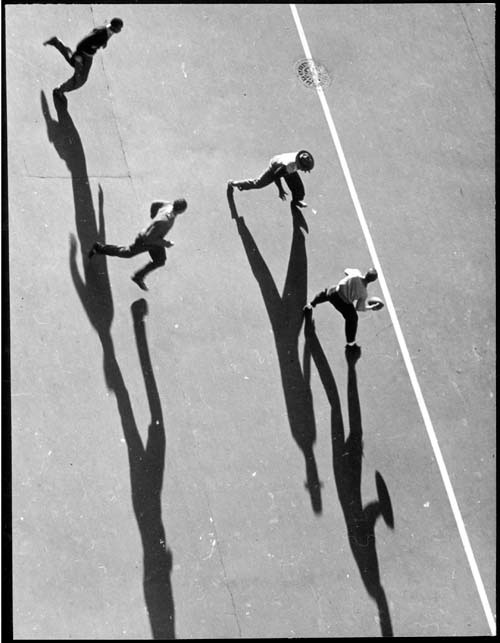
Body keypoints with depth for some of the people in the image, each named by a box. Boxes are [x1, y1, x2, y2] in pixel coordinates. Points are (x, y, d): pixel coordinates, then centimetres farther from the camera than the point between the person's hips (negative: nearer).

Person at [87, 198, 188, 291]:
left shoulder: (171, 204, -21)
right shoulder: (163, 222, -45)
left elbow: (155, 203, -2)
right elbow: (148, 238, -35)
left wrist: (154, 217, 14)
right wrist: (164, 243, -26)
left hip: (155, 238, 7)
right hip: (144, 241, -7)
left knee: (160, 261, 14)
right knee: (127, 253, 17)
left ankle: (138, 277, 34)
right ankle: (99, 248, 37)